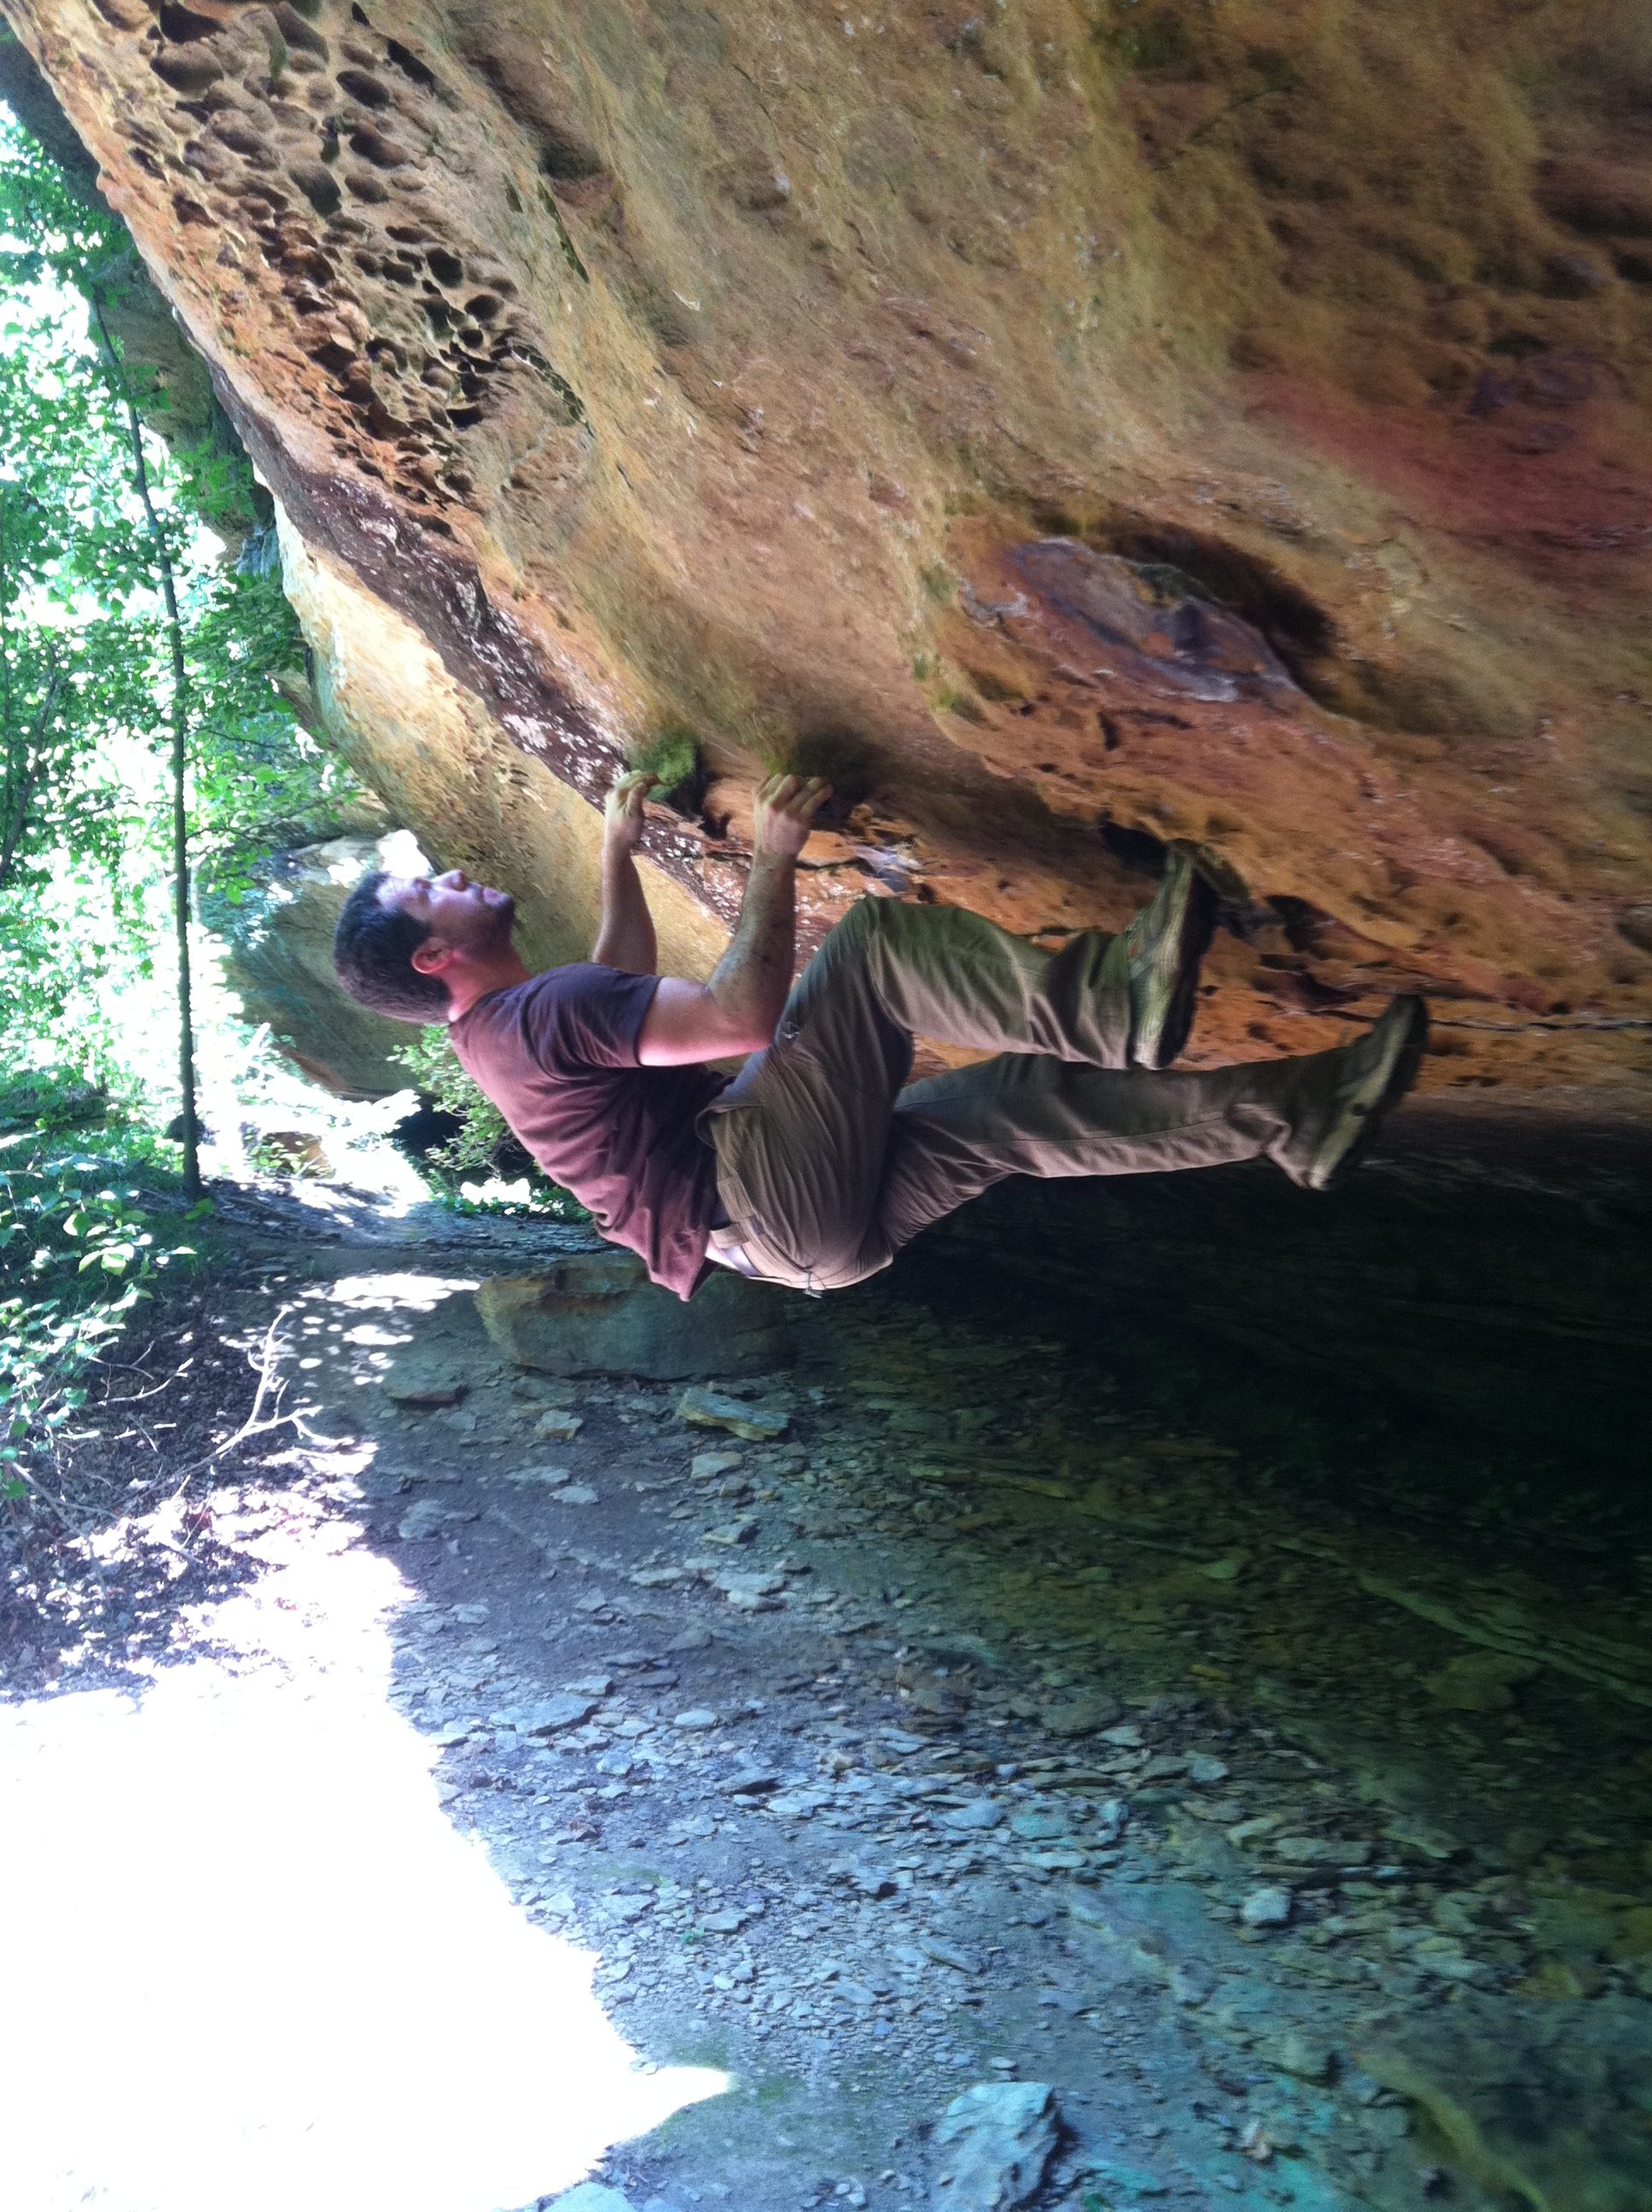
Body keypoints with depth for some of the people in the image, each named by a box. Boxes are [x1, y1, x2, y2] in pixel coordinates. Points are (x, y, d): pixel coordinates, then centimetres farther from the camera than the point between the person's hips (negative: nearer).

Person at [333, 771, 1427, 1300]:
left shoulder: (506, 1031, 19)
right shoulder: (534, 1016, -14)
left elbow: (625, 994, 41)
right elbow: (741, 1014, -22)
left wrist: (618, 853, 39)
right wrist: (772, 860, -12)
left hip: (815, 1220, 10)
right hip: (769, 1197, -10)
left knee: (1019, 1099, 3)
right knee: (873, 940, -21)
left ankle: (1297, 1115, 0)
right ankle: (1117, 1001, -36)